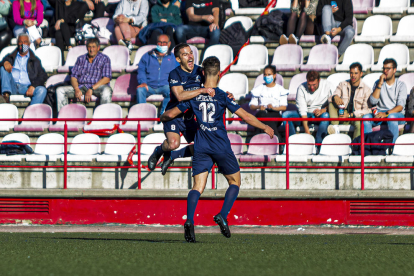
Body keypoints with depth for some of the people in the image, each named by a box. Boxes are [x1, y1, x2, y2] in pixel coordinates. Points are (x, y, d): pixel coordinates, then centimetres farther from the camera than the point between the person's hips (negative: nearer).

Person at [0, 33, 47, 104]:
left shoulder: (35, 60, 23)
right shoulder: (10, 57, 27)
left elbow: (43, 76, 10)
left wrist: (33, 86, -10)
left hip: (26, 87, -1)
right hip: (12, 87, 1)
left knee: (42, 90, -30)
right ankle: (6, 94, -42)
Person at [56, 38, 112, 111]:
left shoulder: (104, 59, 6)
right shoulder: (81, 59, 17)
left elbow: (106, 79, -5)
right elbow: (73, 76, 12)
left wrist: (91, 89, -17)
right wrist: (77, 89, -10)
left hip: (97, 86, -4)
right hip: (81, 86, 4)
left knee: (106, 91, -39)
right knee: (60, 90, -15)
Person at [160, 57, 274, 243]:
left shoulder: (194, 96, 3)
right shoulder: (222, 96, -6)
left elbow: (171, 114, 9)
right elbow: (245, 116, -6)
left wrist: (162, 117, 33)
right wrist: (265, 128, 8)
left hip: (201, 148, 3)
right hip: (221, 148, -3)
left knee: (197, 187, -1)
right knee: (235, 182, 15)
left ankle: (189, 221, -22)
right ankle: (223, 215, -4)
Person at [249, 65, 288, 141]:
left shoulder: (280, 89, 16)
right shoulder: (259, 89, 21)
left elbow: (284, 107, 6)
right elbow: (251, 105, 15)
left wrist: (273, 108, -14)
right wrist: (258, 107, -9)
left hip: (275, 114, -1)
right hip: (262, 114, 1)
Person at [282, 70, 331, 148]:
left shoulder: (326, 85, -8)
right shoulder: (302, 88, -11)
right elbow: (302, 110, -17)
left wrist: (322, 110, -23)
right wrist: (307, 130, -26)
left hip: (320, 115, -1)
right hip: (306, 115, 1)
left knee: (326, 115, -37)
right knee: (285, 115, -24)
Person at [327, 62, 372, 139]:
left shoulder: (366, 89, 0)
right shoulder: (343, 85, 10)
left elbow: (367, 109, -7)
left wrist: (350, 115, -19)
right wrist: (335, 97, -27)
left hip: (356, 116, -4)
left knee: (359, 124, -39)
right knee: (331, 101, -19)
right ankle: (335, 127, -37)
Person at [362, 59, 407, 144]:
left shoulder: (401, 85, 5)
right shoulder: (378, 83, 14)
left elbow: (400, 106, -7)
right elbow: (373, 102, 0)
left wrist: (386, 114, -23)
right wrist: (380, 85, -6)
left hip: (396, 114, -3)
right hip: (380, 113, 3)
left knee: (391, 117, -40)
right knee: (366, 117, -28)